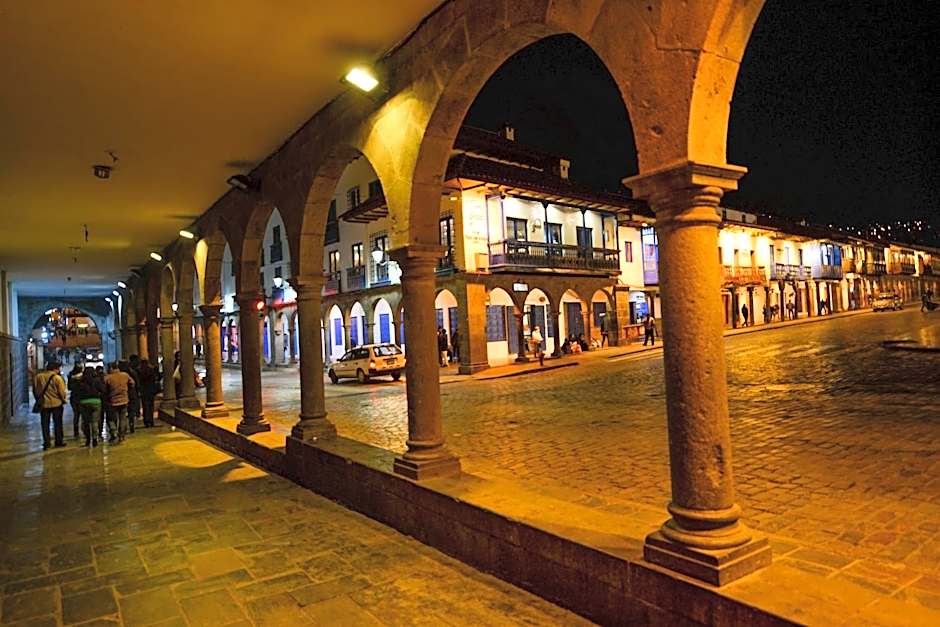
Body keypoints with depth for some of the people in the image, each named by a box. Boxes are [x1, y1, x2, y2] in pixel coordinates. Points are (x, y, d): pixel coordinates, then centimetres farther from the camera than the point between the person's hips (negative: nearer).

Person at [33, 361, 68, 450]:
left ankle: (46, 442, 10)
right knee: (57, 423, 9)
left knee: (45, 424, 10)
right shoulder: (57, 378, -14)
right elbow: (62, 391, -12)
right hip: (56, 403, -3)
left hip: (43, 404, 3)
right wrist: (64, 400, 6)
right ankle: (59, 442, 14)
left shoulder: (38, 377, 0)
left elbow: (34, 391, 7)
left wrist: (38, 400, 20)